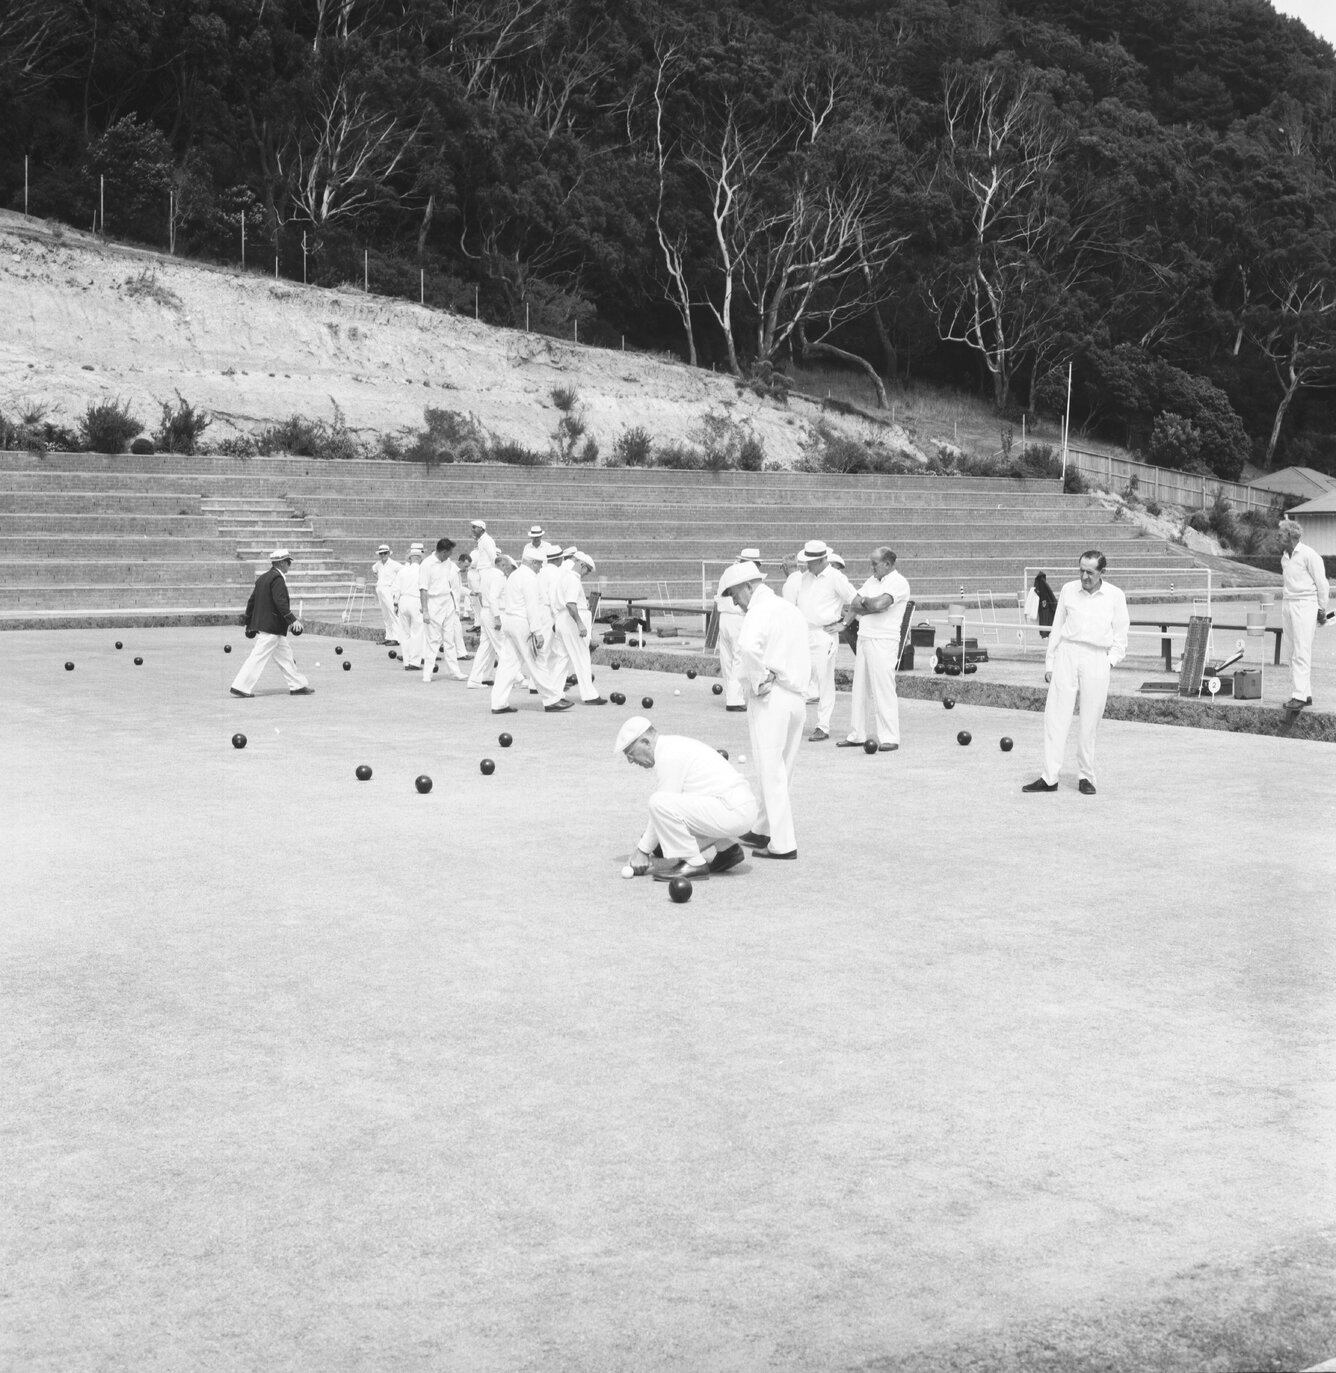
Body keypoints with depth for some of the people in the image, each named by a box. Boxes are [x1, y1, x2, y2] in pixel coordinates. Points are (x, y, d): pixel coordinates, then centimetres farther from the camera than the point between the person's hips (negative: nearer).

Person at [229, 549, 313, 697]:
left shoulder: (262, 578, 14)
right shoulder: (277, 579, -14)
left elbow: (252, 601, 17)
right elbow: (280, 602, -23)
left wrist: (248, 623, 22)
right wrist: (292, 620, -24)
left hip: (261, 625, 10)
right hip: (271, 628, -10)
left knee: (285, 656, 13)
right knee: (258, 657, -7)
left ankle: (297, 685, 18)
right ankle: (241, 687, -6)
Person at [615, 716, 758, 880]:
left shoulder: (668, 756, -13)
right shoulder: (674, 744, 18)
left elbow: (661, 804, -11)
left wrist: (643, 850, -2)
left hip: (733, 811, -11)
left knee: (660, 803, -21)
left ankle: (693, 863, -13)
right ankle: (727, 847, 20)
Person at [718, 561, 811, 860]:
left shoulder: (760, 611, -11)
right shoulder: (792, 609, 17)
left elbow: (749, 646, -31)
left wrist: (758, 681, -20)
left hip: (770, 698, -9)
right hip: (797, 697, 9)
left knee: (771, 771, -4)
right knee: (781, 770, 16)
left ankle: (783, 843, -4)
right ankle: (763, 829, 27)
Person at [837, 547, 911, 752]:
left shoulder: (898, 583, -8)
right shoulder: (872, 581, 17)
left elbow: (878, 604, -22)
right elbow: (854, 605, 11)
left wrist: (864, 602, -3)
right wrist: (871, 606, -7)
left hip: (883, 642, -8)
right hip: (864, 639, 8)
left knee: (883, 690, -8)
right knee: (860, 689, 10)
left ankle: (889, 738, -5)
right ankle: (857, 735, 17)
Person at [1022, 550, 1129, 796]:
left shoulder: (1115, 596, 4)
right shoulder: (1068, 590, 8)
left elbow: (1120, 637, 9)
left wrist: (1111, 660, -4)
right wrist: (1049, 663, 10)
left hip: (1096, 660, -1)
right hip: (1067, 655, 1)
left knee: (1089, 722, 0)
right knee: (1056, 717, -4)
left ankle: (1087, 776, 13)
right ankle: (1049, 777, -4)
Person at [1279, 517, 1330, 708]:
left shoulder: (1308, 555, -9)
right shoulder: (1284, 557, 15)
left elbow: (1322, 583, -6)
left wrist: (1322, 609, -4)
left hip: (1304, 606, -8)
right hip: (1287, 605, 8)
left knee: (1301, 653, -13)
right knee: (1294, 654, 8)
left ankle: (1299, 696, -17)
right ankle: (1306, 693, 13)